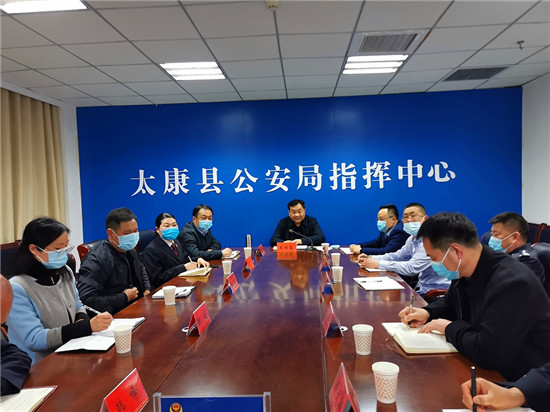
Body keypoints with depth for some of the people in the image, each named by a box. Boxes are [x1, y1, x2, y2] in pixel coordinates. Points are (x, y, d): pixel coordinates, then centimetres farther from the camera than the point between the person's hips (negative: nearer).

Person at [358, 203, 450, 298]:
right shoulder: (412, 238, 9)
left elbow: (412, 268, -27)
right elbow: (398, 255, 20)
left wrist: (378, 264, -23)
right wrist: (371, 259, 3)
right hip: (422, 288, 8)